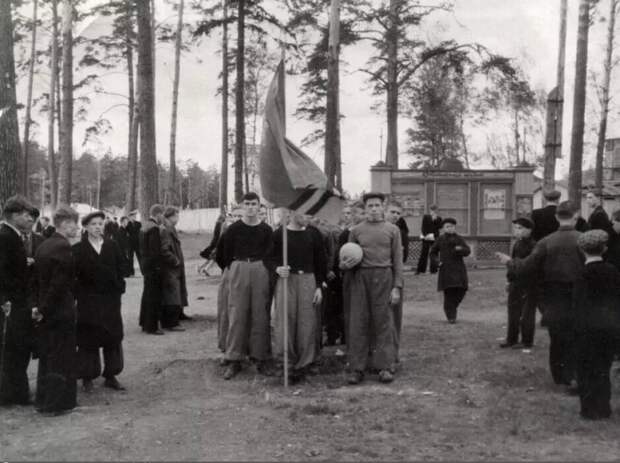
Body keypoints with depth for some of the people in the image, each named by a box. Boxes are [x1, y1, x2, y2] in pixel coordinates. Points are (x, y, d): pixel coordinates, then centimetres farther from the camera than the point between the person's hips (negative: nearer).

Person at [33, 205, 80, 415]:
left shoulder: (43, 246, 8)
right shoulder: (63, 247, -18)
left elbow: (38, 279, 11)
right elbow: (60, 283, -21)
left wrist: (40, 306, 12)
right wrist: (43, 309, -13)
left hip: (45, 310, 8)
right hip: (61, 311, -8)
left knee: (46, 356, 16)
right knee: (62, 357, 2)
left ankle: (43, 401, 25)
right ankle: (56, 403, 8)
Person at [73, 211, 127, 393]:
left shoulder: (112, 246, 7)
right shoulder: (78, 249, -3)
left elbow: (122, 266, 7)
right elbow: (74, 272, -8)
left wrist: (116, 280, -5)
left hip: (110, 298, 3)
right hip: (88, 298, -3)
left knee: (113, 337, 5)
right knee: (88, 337, 1)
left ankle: (111, 376, 14)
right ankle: (87, 378, 10)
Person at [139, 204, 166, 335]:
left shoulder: (144, 227, 12)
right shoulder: (154, 228, -18)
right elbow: (155, 251, -21)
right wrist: (158, 267, -17)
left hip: (146, 264, 10)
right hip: (153, 266, -10)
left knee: (147, 295, 18)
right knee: (154, 296, -4)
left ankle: (145, 323, 27)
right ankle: (152, 327, -1)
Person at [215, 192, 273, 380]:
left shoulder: (266, 230, 4)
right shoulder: (234, 229, 3)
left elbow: (270, 254, 9)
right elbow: (223, 252, 10)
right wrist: (231, 267, 9)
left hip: (260, 271, 1)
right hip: (238, 270, -1)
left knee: (260, 315, 3)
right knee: (236, 315, 0)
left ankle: (260, 358, 11)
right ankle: (234, 360, 5)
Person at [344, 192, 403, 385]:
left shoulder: (392, 230, 7)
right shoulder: (356, 231, 10)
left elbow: (398, 260, 4)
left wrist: (397, 287, -3)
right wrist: (344, 264, -8)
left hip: (383, 278, -1)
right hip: (361, 278, 1)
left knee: (384, 322, 1)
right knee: (358, 323, 0)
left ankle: (385, 367, 7)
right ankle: (357, 368, 5)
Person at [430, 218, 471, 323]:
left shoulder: (459, 239, 7)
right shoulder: (440, 239, 6)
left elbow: (468, 251, -2)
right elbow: (433, 253, 16)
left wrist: (460, 249, -23)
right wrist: (437, 261, -1)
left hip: (458, 269, 2)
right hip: (446, 269, -2)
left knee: (461, 290, -1)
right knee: (449, 291, -9)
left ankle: (453, 306, 28)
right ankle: (451, 316, 0)